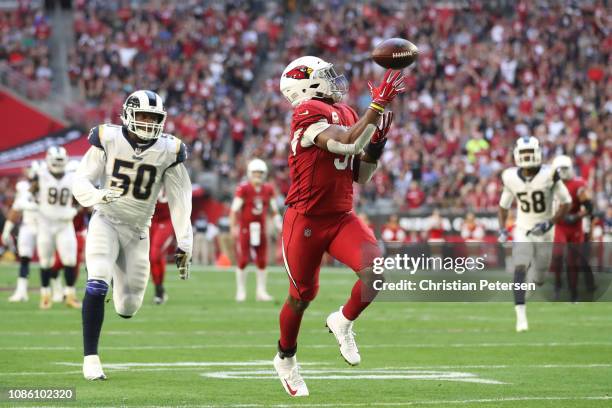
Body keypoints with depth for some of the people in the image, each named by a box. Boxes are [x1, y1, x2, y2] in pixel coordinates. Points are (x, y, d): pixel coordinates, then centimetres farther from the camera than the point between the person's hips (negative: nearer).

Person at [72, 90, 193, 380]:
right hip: (106, 222, -2)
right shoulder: (108, 140, -9)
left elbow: (179, 201, -1)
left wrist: (184, 244, -4)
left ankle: (119, 275, 42)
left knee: (128, 307, 4)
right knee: (97, 285, -25)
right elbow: (81, 181, -9)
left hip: (137, 230, 2)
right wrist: (97, 196, -31)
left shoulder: (168, 151, -6)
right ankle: (90, 359, -19)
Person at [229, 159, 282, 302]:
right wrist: (233, 227, -18)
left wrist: (278, 223, -3)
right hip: (245, 228, -4)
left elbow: (274, 209, 9)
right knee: (243, 260, -2)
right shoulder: (243, 189, -12)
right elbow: (234, 209, -14)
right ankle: (241, 291, 8)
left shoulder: (268, 189, 3)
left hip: (260, 228, 4)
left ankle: (261, 291, 12)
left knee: (262, 261, 4)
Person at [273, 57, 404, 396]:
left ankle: (342, 323, 9)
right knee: (301, 296, 9)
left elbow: (361, 175, 13)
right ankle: (285, 359, 34)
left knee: (376, 269, -18)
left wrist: (377, 141, 0)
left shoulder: (347, 114, 9)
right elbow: (347, 144, -29)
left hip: (342, 218, 6)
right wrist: (378, 105, -28)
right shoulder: (308, 113, -15)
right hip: (305, 220, -6)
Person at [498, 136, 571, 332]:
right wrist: (502, 229, -2)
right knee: (519, 269, -20)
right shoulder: (511, 177, -7)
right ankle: (521, 317, -21)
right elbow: (504, 205, 10)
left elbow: (566, 202, -7)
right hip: (522, 231, 1)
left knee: (538, 279, 8)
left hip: (543, 233, -1)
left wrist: (550, 223, -18)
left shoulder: (548, 175, -16)